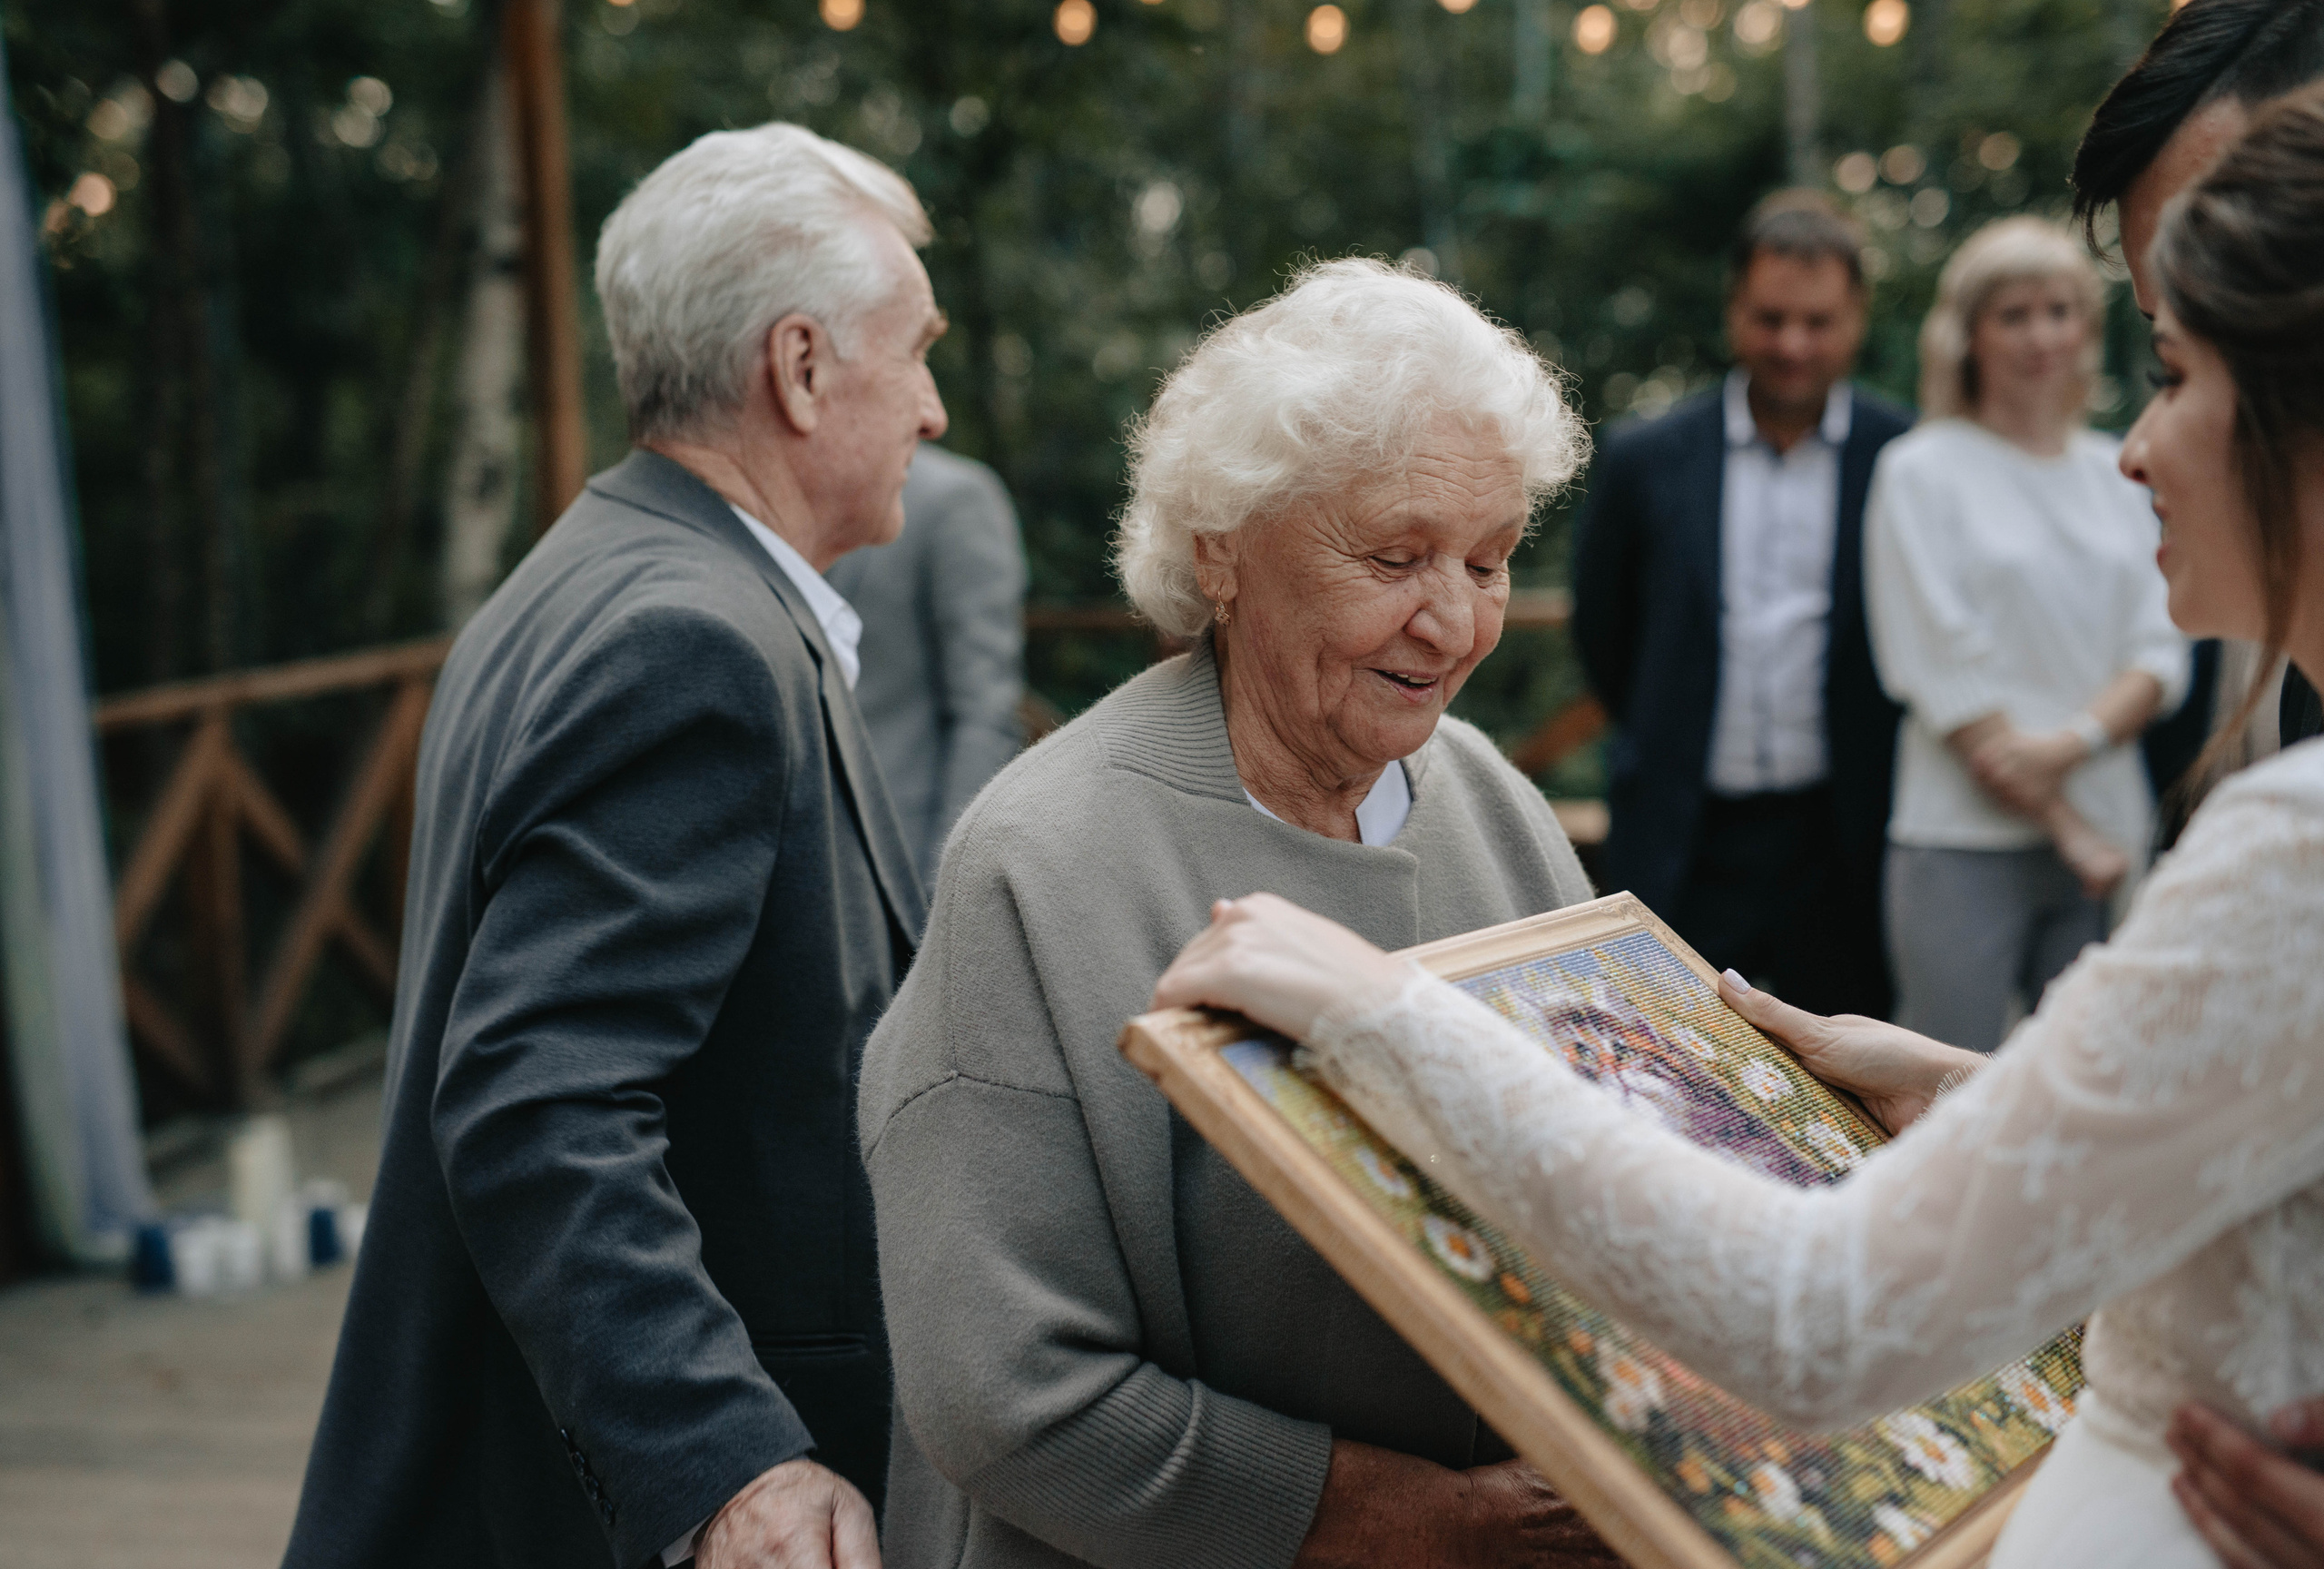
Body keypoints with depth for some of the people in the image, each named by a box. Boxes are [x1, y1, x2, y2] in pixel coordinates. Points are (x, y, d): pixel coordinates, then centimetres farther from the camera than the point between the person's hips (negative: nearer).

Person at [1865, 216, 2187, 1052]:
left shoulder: (2116, 473, 14)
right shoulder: (1921, 469, 0)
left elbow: (2161, 653, 8)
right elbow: (1943, 675, -6)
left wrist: (2071, 743, -12)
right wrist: (2067, 827, -9)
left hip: (2110, 835, 4)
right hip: (1968, 840, -4)